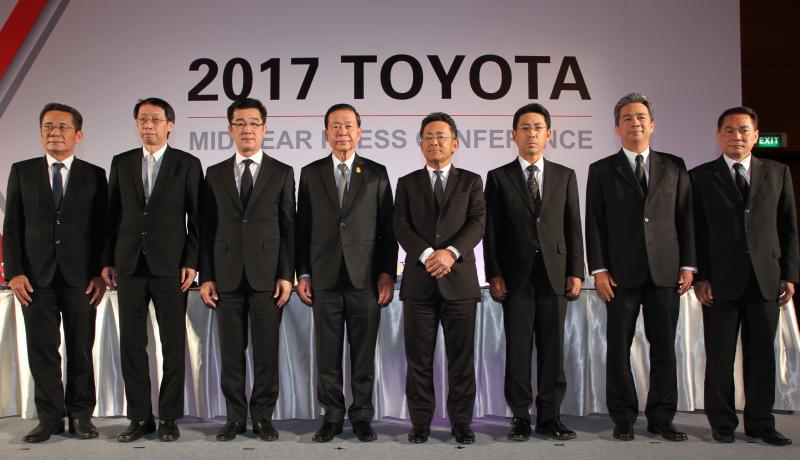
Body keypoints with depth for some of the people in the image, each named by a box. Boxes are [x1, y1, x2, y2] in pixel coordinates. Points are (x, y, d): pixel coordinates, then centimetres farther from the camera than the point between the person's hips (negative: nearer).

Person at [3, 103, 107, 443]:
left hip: (81, 278, -1)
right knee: (42, 350, 4)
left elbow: (102, 229, 4)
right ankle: (50, 418, 14)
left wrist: (100, 274, -4)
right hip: (36, 278, 1)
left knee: (81, 350, 5)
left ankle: (81, 415, 16)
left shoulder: (94, 175, 5)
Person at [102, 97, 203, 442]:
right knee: (131, 344, 5)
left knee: (173, 344, 3)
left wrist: (191, 262, -8)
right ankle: (139, 416, 16)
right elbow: (113, 215, 11)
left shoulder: (187, 164, 2)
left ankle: (169, 417, 13)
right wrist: (108, 261, 6)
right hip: (129, 266, 3)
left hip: (170, 267, -3)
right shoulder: (121, 163, 10)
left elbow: (197, 218, -1)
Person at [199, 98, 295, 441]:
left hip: (266, 275, -1)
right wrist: (205, 277, 2)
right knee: (231, 352, 6)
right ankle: (235, 417, 17)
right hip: (227, 276, 2)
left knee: (266, 352, 2)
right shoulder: (215, 174, 11)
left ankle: (262, 417, 14)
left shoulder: (282, 173, 5)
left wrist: (286, 275, -5)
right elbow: (207, 229, 8)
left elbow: (288, 229, 2)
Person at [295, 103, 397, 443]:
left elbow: (387, 229, 4)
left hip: (366, 278, 0)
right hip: (324, 278, 1)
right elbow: (302, 229, 7)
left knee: (364, 353, 5)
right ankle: (332, 416, 18)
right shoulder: (310, 173, 7)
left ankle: (362, 416, 17)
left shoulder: (377, 174, 5)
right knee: (327, 353, 6)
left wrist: (388, 274, -3)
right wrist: (302, 274, 2)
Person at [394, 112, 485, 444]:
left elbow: (478, 222, -2)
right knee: (419, 358, 4)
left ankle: (461, 422, 14)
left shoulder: (471, 181, 11)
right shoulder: (407, 183, 12)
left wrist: (451, 251, -19)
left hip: (460, 279, 0)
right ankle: (421, 422, 14)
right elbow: (401, 226, -1)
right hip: (419, 280, 1)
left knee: (461, 357, 3)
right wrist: (427, 254, -17)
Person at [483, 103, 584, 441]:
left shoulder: (565, 176, 11)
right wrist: (494, 274, -6)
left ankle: (550, 417, 14)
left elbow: (574, 227, 8)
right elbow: (491, 231, 2)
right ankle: (521, 417, 11)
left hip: (554, 275, 2)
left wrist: (576, 272, 1)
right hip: (516, 276, -1)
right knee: (518, 350, 2)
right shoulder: (498, 177, 6)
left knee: (552, 349, 5)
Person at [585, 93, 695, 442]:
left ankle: (661, 417, 17)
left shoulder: (674, 166, 11)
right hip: (622, 272, -1)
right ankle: (623, 417, 15)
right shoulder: (602, 171, 6)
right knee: (618, 349, 3)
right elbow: (594, 223, 1)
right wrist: (599, 270, -7)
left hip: (665, 271, 2)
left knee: (664, 347, 6)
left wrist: (688, 265, 2)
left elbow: (685, 217, 9)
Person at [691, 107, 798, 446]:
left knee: (762, 353, 6)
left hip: (766, 278, 2)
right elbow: (696, 232, 2)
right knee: (720, 355, 3)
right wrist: (699, 277, -5)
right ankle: (722, 422, 14)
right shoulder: (701, 177, 5)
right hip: (721, 280, -2)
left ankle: (760, 422, 17)